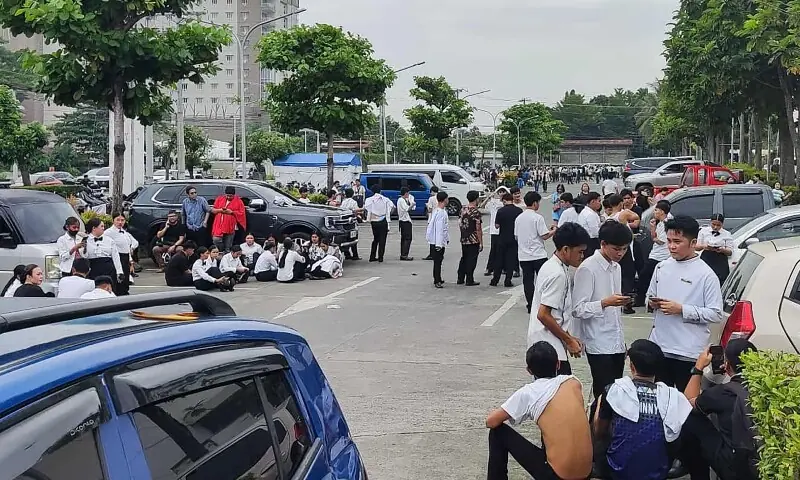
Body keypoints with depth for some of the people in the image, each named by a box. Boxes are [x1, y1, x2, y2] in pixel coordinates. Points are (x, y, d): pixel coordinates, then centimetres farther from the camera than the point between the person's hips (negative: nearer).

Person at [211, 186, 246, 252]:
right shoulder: (219, 199, 11)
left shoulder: (238, 201, 2)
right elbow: (213, 210, 11)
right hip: (219, 225, 2)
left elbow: (241, 213, -1)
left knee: (228, 246, 2)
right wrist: (220, 210, -9)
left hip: (230, 227, -2)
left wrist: (231, 212, -13)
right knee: (216, 240, -12)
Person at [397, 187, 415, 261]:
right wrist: (413, 204, -13)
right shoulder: (402, 200, -15)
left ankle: (402, 255, 14)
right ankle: (404, 255, -15)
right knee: (408, 238, -10)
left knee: (404, 238, 13)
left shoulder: (400, 200, 16)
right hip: (405, 221, -11)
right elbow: (407, 209, -25)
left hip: (402, 221, 11)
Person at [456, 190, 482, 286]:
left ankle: (460, 279, 21)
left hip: (464, 239, 7)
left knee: (464, 259, 17)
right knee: (472, 260, 1)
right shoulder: (476, 212, -16)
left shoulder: (463, 209, 5)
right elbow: (478, 229, -16)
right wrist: (481, 243, -11)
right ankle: (469, 281, 5)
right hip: (474, 240, -7)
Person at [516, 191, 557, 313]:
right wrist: (553, 231, 5)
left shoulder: (518, 218, 6)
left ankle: (531, 305, 8)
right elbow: (545, 236, -14)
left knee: (528, 280, 7)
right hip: (538, 255, -5)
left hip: (523, 256, 5)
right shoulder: (538, 217, -12)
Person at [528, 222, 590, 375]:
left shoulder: (551, 266, 11)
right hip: (550, 349, -10)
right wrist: (569, 340, -14)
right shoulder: (558, 275, -18)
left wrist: (568, 337, 13)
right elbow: (543, 315, -23)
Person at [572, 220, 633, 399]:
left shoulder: (616, 267, 13)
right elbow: (578, 309, -17)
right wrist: (606, 302, -26)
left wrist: (621, 302, 7)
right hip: (599, 344, -8)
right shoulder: (588, 269, -13)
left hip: (617, 342, 8)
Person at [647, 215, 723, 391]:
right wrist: (652, 303, -3)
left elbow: (715, 314, -12)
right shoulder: (662, 267, 7)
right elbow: (650, 296, 20)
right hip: (659, 346, 5)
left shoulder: (705, 274, -9)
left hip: (689, 352, -5)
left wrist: (681, 310, -18)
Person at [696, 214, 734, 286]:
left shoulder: (727, 234, 8)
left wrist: (722, 250, -16)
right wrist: (703, 246, -14)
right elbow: (696, 247, 9)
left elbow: (730, 252, 7)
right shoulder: (703, 231, 9)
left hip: (721, 264, 0)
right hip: (706, 260, 0)